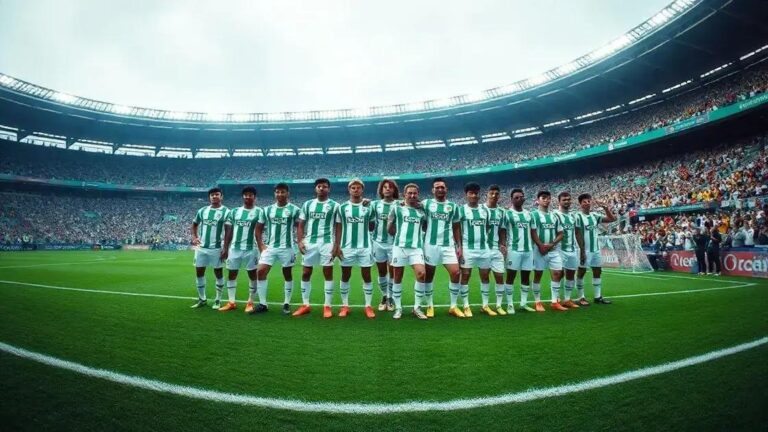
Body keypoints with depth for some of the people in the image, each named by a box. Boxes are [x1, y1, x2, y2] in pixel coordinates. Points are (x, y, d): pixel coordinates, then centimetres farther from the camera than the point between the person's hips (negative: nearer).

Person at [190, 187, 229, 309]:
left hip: (217, 248, -5)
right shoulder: (202, 211, 9)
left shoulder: (226, 212, -6)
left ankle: (218, 300, 15)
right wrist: (194, 237, 6)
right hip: (201, 247, 5)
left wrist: (226, 249, -13)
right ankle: (202, 299, 23)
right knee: (199, 272, 9)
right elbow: (194, 224, 24)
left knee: (218, 273, 4)